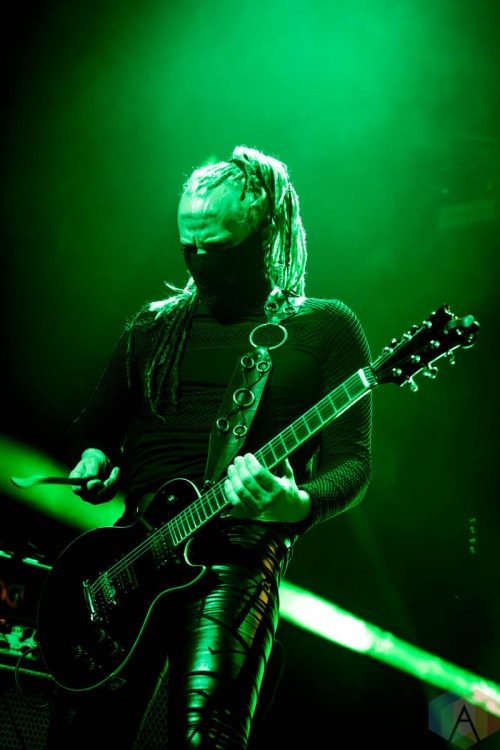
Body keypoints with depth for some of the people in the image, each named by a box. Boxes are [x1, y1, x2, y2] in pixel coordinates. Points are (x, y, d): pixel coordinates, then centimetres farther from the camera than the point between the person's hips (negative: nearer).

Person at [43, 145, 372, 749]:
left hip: (236, 559, -4)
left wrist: (298, 505, -24)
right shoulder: (153, 326, 18)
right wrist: (94, 459, 4)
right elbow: (93, 426, 28)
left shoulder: (325, 328, 4)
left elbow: (352, 462, -2)